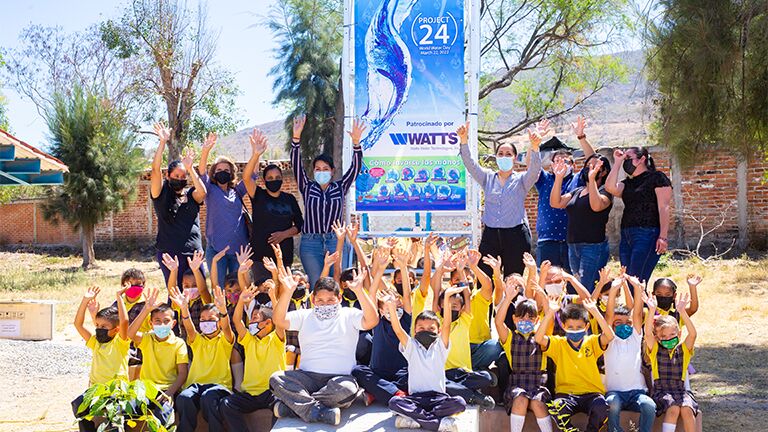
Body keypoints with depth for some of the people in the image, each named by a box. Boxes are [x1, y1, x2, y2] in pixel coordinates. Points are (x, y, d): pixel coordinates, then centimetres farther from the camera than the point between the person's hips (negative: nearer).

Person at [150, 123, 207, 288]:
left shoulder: (191, 195, 13)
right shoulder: (162, 194, 5)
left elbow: (202, 192, -10)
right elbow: (155, 169, -8)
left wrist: (190, 168, -17)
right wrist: (163, 142, -15)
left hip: (194, 254, 3)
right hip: (169, 254, -3)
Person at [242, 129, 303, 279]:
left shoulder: (289, 199, 11)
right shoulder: (259, 196, 3)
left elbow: (299, 225, 13)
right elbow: (246, 178, -15)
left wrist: (283, 234, -7)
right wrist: (256, 155, -30)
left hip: (284, 254, 3)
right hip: (261, 254, -3)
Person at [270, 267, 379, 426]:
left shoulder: (349, 315, 10)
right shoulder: (304, 316, 17)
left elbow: (372, 320, -9)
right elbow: (279, 320, 1)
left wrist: (359, 291, -21)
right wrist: (287, 292, -15)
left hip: (339, 377, -2)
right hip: (307, 376, 2)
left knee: (348, 389, -37)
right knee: (276, 379, -25)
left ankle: (296, 405, -25)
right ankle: (321, 411, -32)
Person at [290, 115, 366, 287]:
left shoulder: (340, 188, 11)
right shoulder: (308, 188, 10)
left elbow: (355, 167, 2)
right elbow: (296, 165, 0)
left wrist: (356, 142, -13)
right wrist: (296, 138, -13)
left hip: (335, 242, 1)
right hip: (310, 243, 0)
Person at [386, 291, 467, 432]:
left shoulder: (440, 346, 9)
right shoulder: (411, 347, 9)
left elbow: (446, 325, -7)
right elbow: (398, 330, -8)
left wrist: (447, 298, -23)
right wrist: (392, 309, -28)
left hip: (438, 397, 0)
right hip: (415, 398, 0)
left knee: (459, 403, -28)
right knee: (394, 402, -29)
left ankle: (413, 418, -24)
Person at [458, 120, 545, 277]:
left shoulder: (521, 180, 6)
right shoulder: (488, 178, 12)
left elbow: (534, 169, -13)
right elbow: (470, 163, 0)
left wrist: (534, 146, -32)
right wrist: (463, 140, -17)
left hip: (516, 236, -2)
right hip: (490, 235, 2)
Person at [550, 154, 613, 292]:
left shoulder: (604, 190, -2)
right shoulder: (577, 191, 19)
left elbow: (596, 206, -24)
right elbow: (555, 203, 6)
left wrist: (592, 179, -23)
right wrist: (559, 178, -2)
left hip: (594, 246, -7)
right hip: (573, 247, 7)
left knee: (587, 291, -15)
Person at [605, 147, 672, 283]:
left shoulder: (657, 177, 0)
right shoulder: (627, 183, 20)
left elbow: (664, 207, -7)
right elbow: (611, 188, -1)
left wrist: (663, 236, -17)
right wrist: (617, 162, 6)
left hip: (647, 235, -8)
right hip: (626, 237, 8)